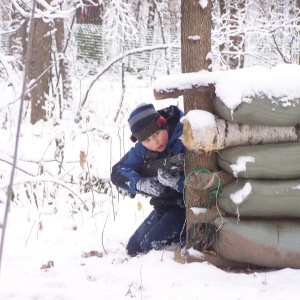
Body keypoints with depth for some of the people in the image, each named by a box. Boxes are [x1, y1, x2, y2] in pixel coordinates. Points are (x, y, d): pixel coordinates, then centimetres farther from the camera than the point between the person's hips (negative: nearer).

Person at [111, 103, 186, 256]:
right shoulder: (142, 149, -7)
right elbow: (118, 173, -10)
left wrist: (176, 181, -43)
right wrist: (142, 184, -28)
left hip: (186, 207, -7)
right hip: (163, 208, 7)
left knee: (152, 246, -21)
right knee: (133, 248, 10)